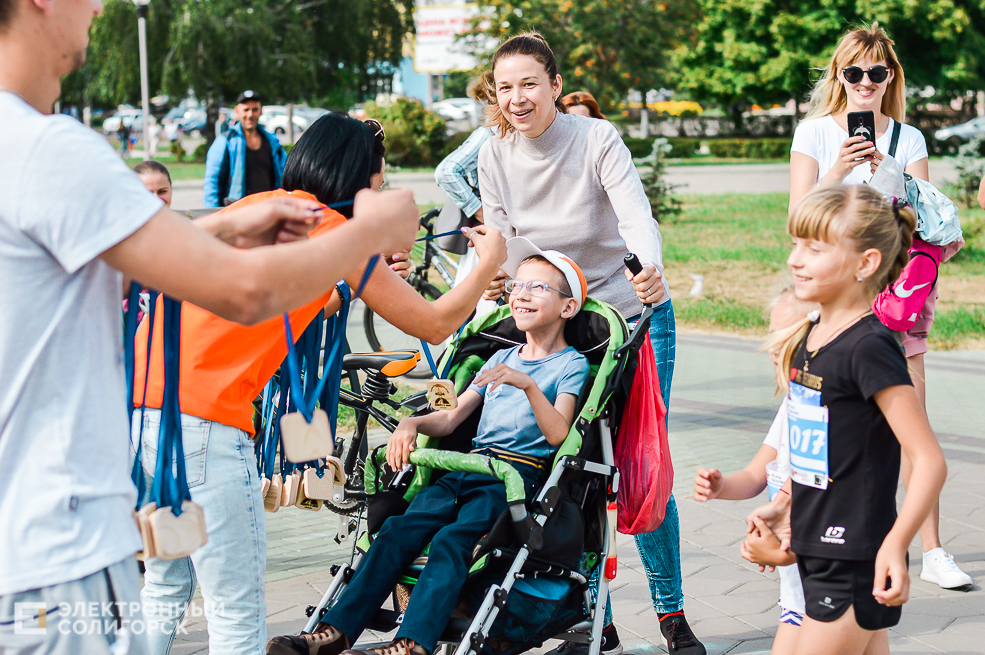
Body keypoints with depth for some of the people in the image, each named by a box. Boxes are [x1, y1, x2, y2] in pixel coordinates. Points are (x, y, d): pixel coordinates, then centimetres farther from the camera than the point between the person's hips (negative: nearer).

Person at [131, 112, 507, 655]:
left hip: (136, 406, 8)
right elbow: (435, 324, 7)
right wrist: (489, 264, 23)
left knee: (165, 589, 22)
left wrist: (366, 279, 42)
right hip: (201, 418, -8)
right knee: (237, 609, 1)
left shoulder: (248, 207, 20)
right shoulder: (334, 230, 0)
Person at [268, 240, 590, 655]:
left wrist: (527, 384, -22)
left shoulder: (572, 364, 6)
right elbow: (451, 418, 22)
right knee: (399, 529, -18)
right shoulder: (502, 358, 27)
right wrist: (411, 424, 3)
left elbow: (557, 434, -9)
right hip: (470, 465, 6)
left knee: (452, 539, -31)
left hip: (520, 475, -6)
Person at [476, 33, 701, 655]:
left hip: (634, 319, -3)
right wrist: (494, 279, -24)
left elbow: (637, 215, -29)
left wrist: (652, 268, -50)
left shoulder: (597, 139, -15)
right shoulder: (495, 156, -3)